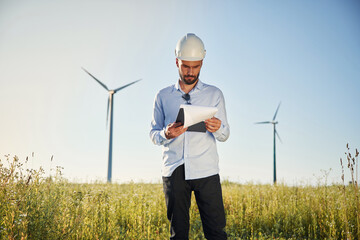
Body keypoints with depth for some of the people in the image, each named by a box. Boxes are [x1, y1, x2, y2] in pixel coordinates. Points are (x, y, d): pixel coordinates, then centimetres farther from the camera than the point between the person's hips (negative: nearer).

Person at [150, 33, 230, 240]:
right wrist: (166, 134, -13)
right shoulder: (163, 96, 12)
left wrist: (218, 129, -16)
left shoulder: (214, 94, 10)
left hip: (206, 171, -1)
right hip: (174, 172, 1)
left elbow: (225, 135, 9)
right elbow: (153, 134, 11)